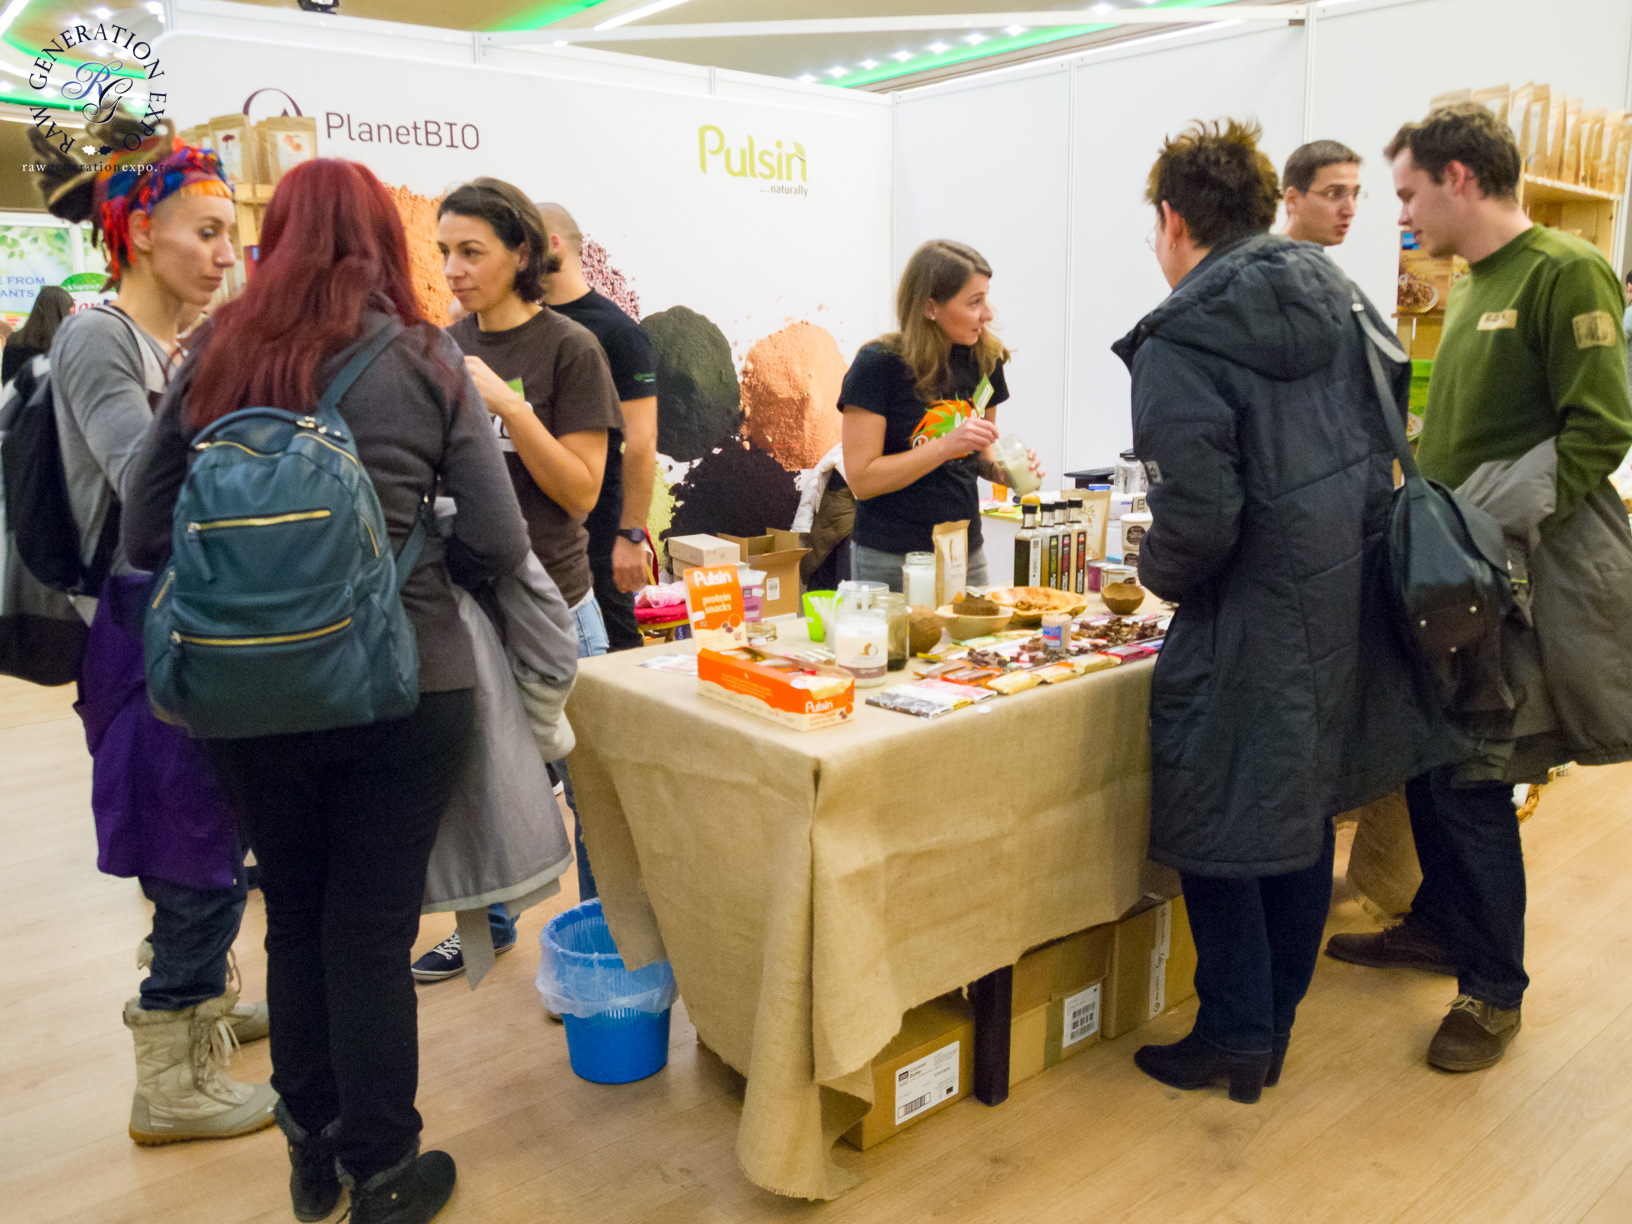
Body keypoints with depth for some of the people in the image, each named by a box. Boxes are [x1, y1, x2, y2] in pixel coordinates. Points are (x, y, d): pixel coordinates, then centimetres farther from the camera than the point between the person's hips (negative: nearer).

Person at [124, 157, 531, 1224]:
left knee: (294, 920, 19)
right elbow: (500, 545, -7)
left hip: (252, 690, 3)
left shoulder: (215, 358, 1)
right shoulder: (426, 363, -6)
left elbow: (147, 531, 5)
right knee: (373, 931, 10)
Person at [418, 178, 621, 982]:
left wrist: (509, 406, -22)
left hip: (548, 604, -5)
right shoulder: (447, 346, 7)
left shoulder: (569, 349, -9)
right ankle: (488, 923, 38)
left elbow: (582, 491, -13)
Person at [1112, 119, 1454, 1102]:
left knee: (1216, 834, 9)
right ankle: (1277, 1023, 35)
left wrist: (1158, 572, -3)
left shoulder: (1179, 343, -17)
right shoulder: (1338, 297, 6)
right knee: (1304, 814, 19)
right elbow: (1383, 448, 11)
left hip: (1251, 630, -8)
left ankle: (1236, 1039, 24)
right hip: (1350, 607, 8)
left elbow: (1199, 515, -23)